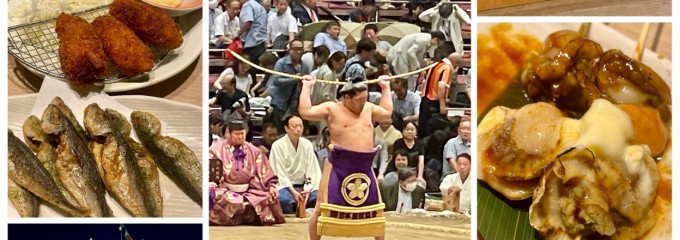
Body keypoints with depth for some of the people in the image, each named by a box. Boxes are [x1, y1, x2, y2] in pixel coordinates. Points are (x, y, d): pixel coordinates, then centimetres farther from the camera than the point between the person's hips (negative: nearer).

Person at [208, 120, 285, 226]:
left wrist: (271, 186, -5)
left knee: (269, 197, -22)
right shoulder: (216, 149, 2)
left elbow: (264, 172, 11)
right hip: (225, 191, -3)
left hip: (249, 191, 3)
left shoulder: (253, 151, 12)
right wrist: (210, 189, -23)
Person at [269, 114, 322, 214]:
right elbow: (280, 173, -11)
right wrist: (293, 191, -20)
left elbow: (312, 169, 1)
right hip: (285, 185, -4)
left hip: (304, 185, 4)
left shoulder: (307, 144, 4)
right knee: (284, 199, -37)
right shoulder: (278, 146, -8)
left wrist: (307, 189, -15)